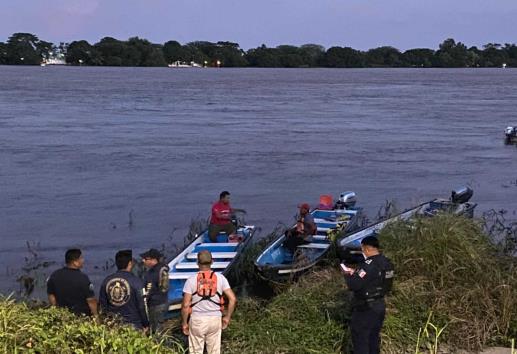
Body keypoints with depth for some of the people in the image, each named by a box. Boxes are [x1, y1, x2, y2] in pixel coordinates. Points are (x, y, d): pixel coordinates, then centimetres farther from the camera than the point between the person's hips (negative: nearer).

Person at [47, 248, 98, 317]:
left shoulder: (54, 276, -5)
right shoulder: (83, 278, -21)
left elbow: (51, 296, 4)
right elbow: (91, 300, -16)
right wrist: (95, 315, -2)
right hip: (82, 316, -5)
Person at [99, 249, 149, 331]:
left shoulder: (107, 281, 0)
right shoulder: (135, 281, -14)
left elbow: (102, 304, 7)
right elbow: (141, 305, -10)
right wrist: (145, 324, 1)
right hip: (133, 324, -4)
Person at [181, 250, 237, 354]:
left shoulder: (191, 280, -10)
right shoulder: (220, 278, -4)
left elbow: (185, 305, -12)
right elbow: (233, 299, -7)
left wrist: (184, 323, 0)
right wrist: (227, 317, 4)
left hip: (197, 320, -2)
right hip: (215, 319, 2)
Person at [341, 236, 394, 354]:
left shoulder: (369, 265, -25)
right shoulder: (387, 263, 4)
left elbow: (354, 285, -25)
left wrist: (348, 275, -6)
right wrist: (355, 273, 10)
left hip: (365, 309, -9)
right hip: (380, 306, 9)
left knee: (360, 340, 2)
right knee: (374, 338, 20)